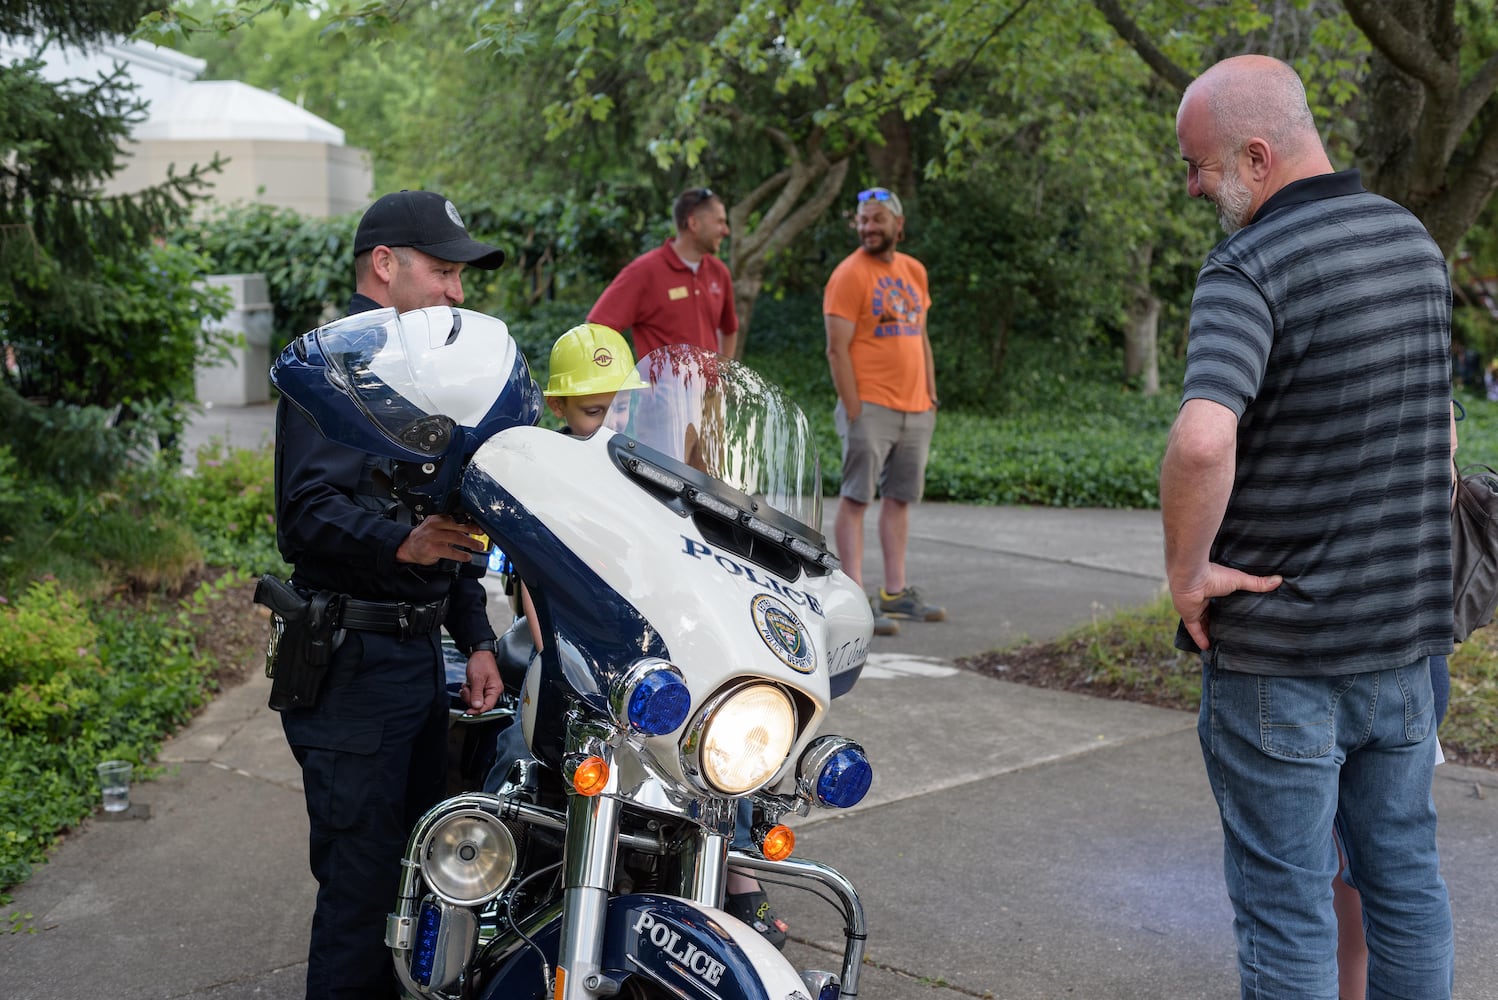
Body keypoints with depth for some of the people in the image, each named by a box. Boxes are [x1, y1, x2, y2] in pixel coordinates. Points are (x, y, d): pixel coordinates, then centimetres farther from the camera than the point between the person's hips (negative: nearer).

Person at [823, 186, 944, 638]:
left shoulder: (914, 270, 13)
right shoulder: (849, 275, -8)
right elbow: (837, 349, -12)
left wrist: (931, 396, 13)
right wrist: (853, 409, -16)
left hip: (915, 409, 7)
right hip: (871, 407, -7)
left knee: (899, 498, 11)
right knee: (856, 498, -6)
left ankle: (895, 592, 19)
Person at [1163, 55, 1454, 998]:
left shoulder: (1249, 270, -19)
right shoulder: (1416, 240, 8)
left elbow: (1202, 440, -35)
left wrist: (1187, 569, -20)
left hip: (1278, 646, -7)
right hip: (1406, 632, 7)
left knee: (1286, 902, 5)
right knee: (1407, 877, 18)